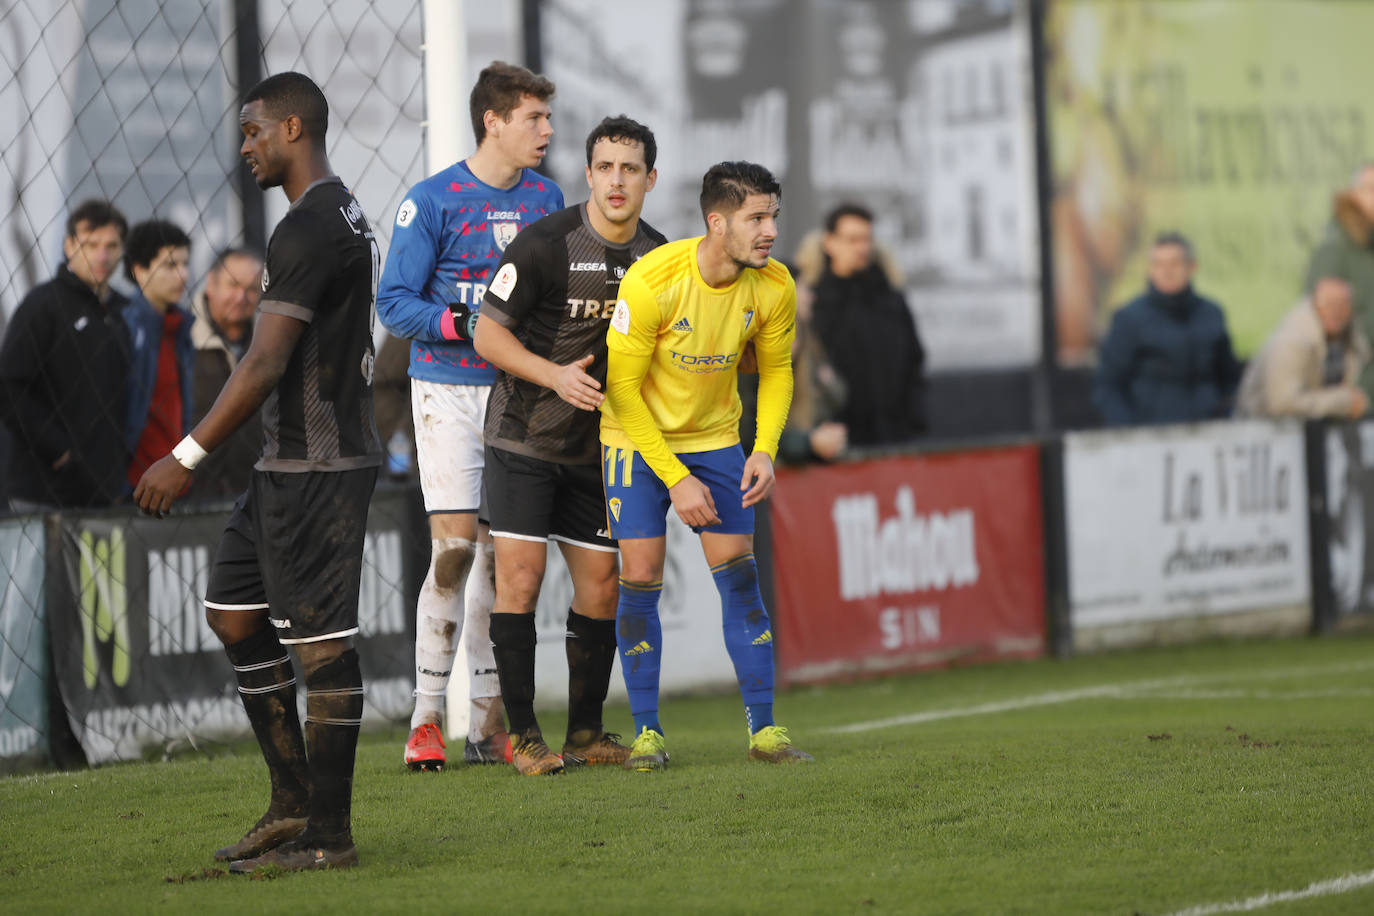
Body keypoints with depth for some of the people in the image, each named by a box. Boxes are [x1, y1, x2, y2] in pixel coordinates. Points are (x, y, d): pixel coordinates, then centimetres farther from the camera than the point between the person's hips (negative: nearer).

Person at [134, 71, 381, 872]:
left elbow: (265, 365, -22)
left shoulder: (309, 230, -17)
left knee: (322, 639, -6)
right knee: (233, 611, 15)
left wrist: (187, 457, -21)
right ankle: (294, 805, 19)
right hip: (294, 463, 11)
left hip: (316, 467, -11)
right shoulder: (346, 219, 16)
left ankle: (328, 836, -1)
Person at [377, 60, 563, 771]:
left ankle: (488, 722, 11)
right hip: (447, 389, -5)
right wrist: (467, 323, -20)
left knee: (502, 553, 5)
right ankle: (426, 719, -4)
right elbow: (394, 303, -8)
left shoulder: (546, 199, 9)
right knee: (454, 547, -11)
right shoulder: (433, 200, -7)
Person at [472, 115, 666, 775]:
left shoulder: (658, 257, 2)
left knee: (600, 585, 5)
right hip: (523, 440, -5)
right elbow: (487, 334, -11)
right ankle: (522, 734, -4)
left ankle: (586, 732, 17)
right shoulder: (544, 244, -14)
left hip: (597, 446, 5)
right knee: (519, 575, -11)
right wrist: (555, 375, -24)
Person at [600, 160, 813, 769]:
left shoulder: (773, 287, -15)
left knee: (739, 576, -4)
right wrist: (675, 478, -21)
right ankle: (647, 733, 3)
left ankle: (764, 729, 2)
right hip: (636, 439, -3)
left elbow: (776, 370, 3)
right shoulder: (651, 281, -27)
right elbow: (622, 386, -20)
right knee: (640, 578, -9)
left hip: (715, 438, 3)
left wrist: (765, 451, -12)